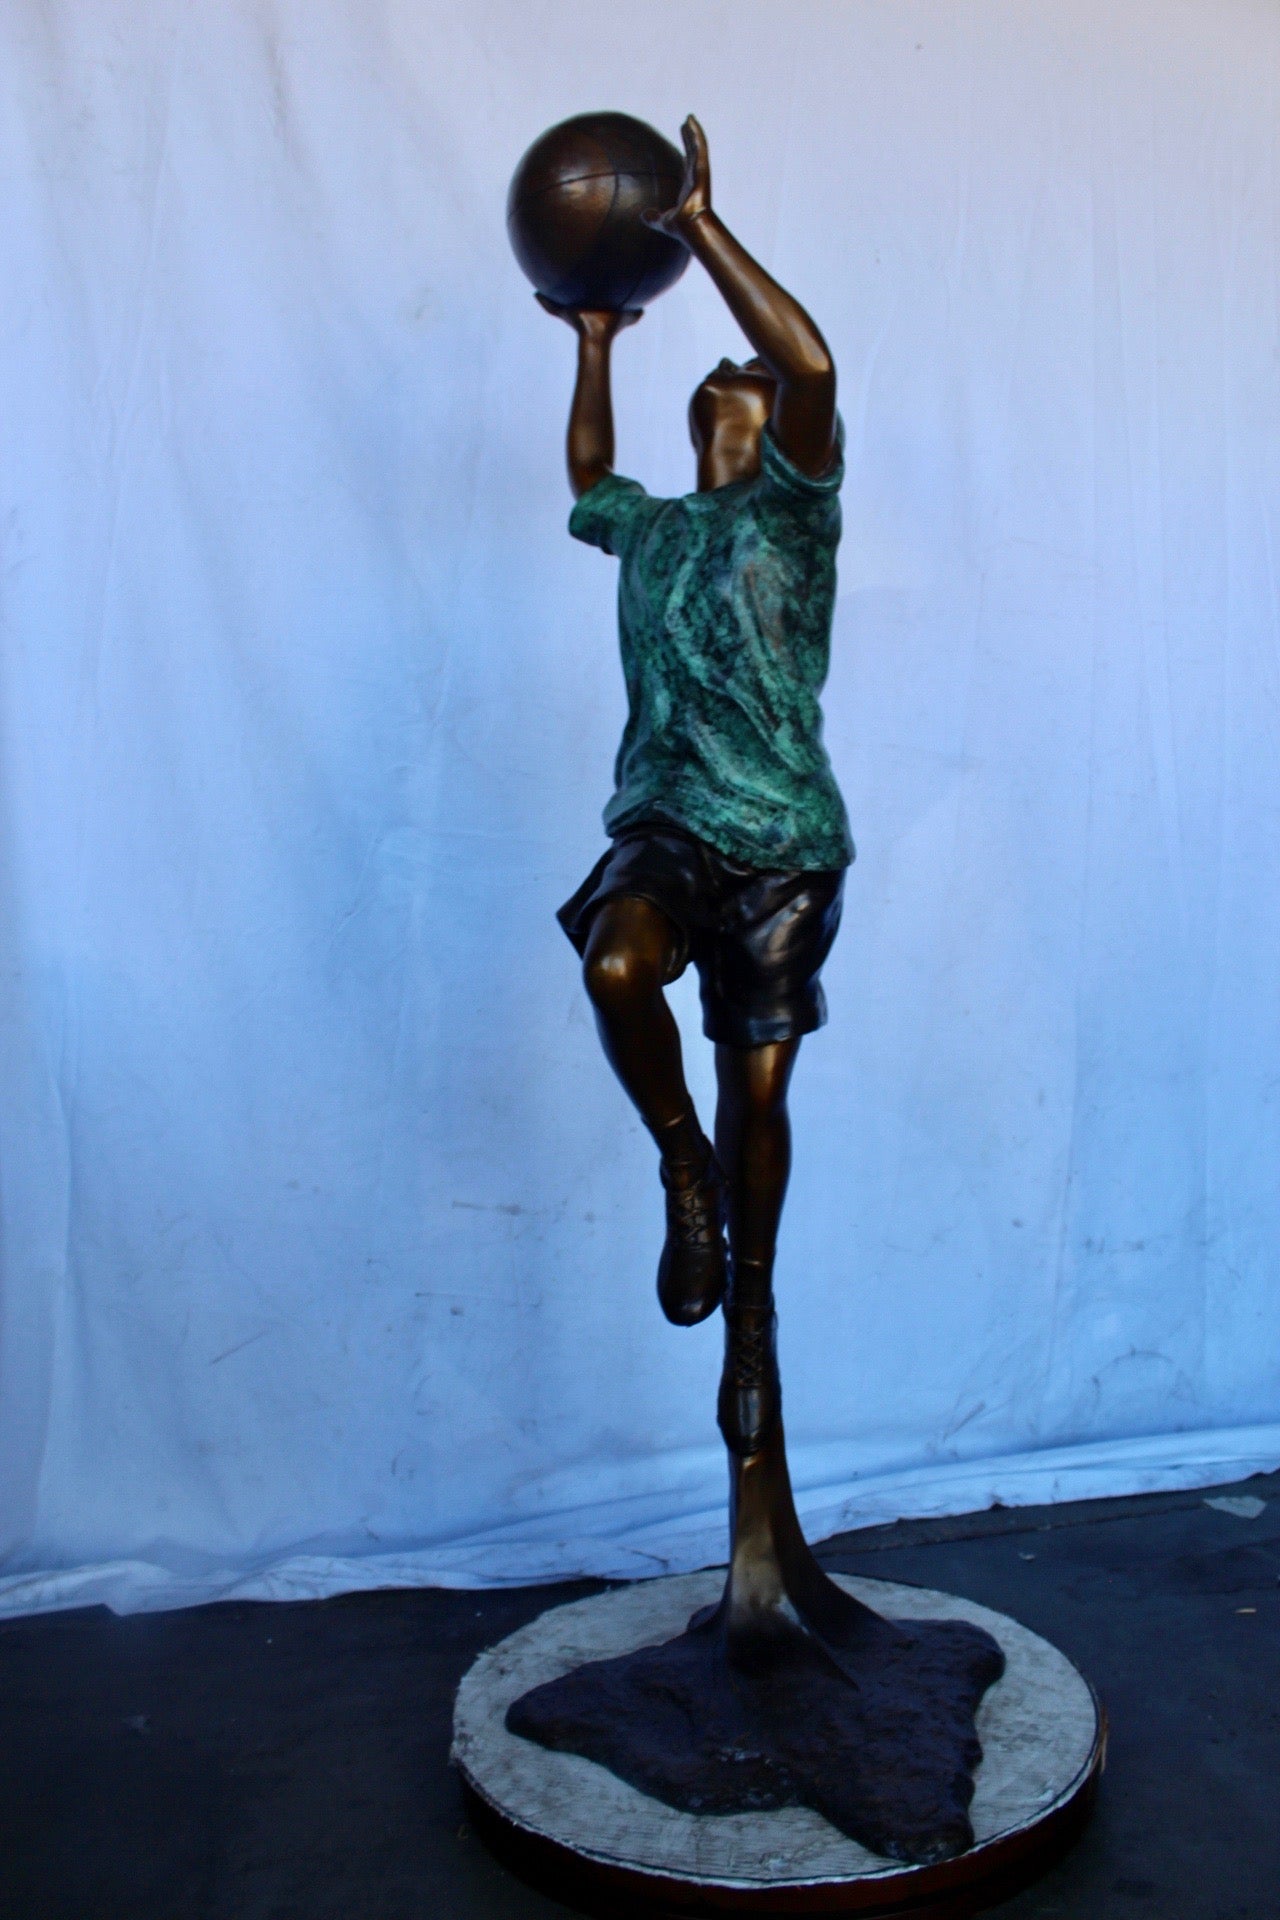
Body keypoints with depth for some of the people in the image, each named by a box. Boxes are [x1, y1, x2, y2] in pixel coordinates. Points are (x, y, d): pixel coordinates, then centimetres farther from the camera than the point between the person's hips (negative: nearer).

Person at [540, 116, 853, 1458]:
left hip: (783, 844, -3)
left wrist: (700, 227, -10)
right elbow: (585, 484, 42)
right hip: (660, 823, 3)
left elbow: (813, 366, -15)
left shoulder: (794, 507, 3)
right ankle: (684, 1169, -6)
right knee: (615, 965, -31)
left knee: (759, 1094, 2)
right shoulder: (651, 527, 19)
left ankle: (750, 1314, 20)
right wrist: (594, 345, 36)